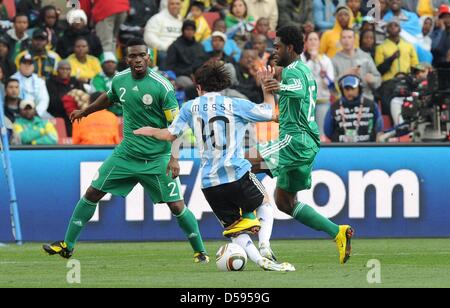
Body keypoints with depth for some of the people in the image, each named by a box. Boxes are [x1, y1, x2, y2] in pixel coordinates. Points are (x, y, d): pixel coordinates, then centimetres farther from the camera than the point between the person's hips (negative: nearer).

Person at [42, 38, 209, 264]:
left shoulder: (162, 86, -17)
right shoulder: (120, 80, 0)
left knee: (177, 206, -8)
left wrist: (174, 157, -23)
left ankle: (200, 251, 10)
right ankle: (67, 245, 14)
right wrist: (85, 112, 39)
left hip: (157, 158, -5)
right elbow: (108, 98, 24)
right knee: (92, 193, 3)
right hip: (126, 152, 5)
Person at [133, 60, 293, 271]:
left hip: (209, 183, 2)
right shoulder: (235, 105, 3)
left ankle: (261, 261, -11)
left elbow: (170, 135, 12)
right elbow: (271, 114, 5)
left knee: (235, 230, 10)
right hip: (237, 174, -2)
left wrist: (151, 131, 32)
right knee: (265, 206, 20)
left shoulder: (190, 107, 9)